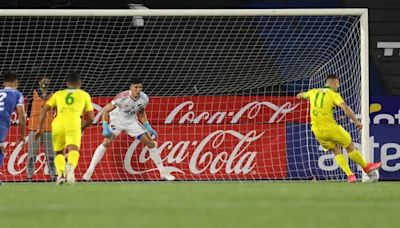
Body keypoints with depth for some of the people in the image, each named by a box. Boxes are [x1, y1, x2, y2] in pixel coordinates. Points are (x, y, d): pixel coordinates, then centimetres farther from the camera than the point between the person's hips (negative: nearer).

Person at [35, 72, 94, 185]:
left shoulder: (58, 94, 27)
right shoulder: (84, 95, 25)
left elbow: (44, 110, 18)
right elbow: (91, 117, 23)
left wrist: (40, 128, 20)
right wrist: (82, 128, 39)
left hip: (58, 124, 2)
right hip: (73, 124, -2)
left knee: (59, 152, 20)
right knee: (73, 150, -19)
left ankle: (60, 174, -6)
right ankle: (70, 166, -52)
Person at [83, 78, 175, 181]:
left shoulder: (144, 98, -16)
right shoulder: (123, 97, -31)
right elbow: (106, 110, -22)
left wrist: (148, 127, -2)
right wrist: (105, 127, -32)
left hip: (131, 121, 4)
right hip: (117, 120, -4)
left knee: (150, 142, -2)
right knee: (106, 142, -24)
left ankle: (163, 172, 10)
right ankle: (89, 171, -18)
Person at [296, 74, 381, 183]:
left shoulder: (313, 92, 9)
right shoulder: (333, 94, -6)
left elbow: (301, 95, 31)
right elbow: (345, 108, -19)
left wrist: (300, 95, 55)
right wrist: (356, 121, -15)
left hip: (317, 130, 5)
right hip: (331, 128, -5)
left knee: (336, 151, 16)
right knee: (350, 146, 15)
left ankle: (349, 175, 5)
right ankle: (366, 166, 28)